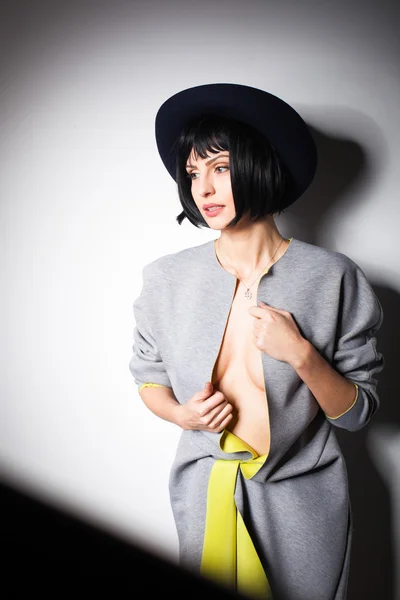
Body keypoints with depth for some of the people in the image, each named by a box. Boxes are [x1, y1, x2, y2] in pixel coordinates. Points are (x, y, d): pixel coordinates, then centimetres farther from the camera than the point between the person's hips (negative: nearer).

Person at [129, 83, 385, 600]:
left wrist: (301, 355, -25)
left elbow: (358, 412, -8)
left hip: (302, 498, -1)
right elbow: (149, 378, 6)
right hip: (205, 493, 2)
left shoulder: (332, 278, -14)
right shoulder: (166, 278, -7)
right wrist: (182, 414, -14)